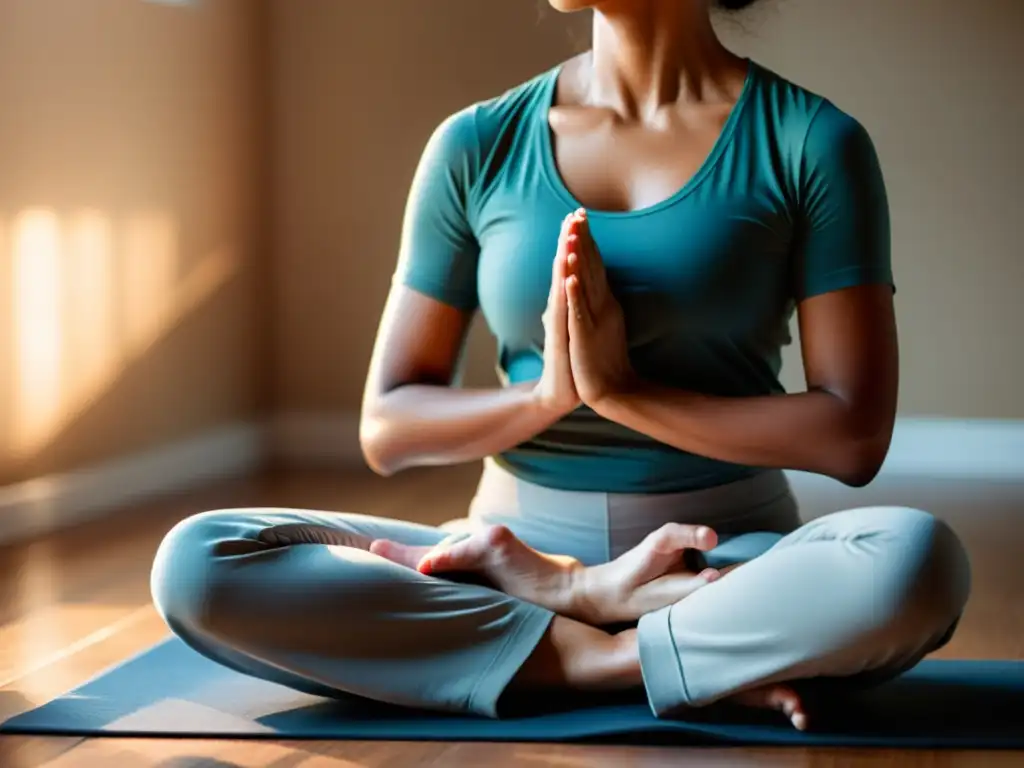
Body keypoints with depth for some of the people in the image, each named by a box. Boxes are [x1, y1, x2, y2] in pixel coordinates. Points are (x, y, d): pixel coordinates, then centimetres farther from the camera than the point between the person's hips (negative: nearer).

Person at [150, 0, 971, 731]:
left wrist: (625, 389, -18)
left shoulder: (811, 142, -4)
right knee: (196, 564, -21)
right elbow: (387, 429, 3)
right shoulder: (477, 146, 3)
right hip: (515, 545, 3)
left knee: (919, 560, -35)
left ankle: (565, 595, -16)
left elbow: (853, 435, -9)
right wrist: (547, 394, -15)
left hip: (730, 557, -2)